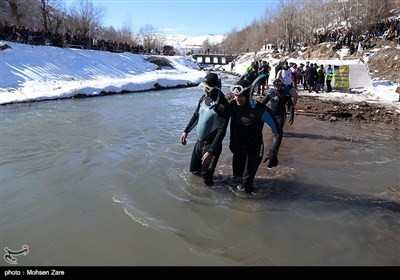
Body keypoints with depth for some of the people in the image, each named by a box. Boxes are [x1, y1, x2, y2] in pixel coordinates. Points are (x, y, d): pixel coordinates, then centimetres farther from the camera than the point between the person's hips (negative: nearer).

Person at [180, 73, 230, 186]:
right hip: (199, 140, 7)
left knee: (206, 176, 3)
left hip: (211, 144, -7)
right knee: (194, 169, 22)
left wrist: (211, 151, -28)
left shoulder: (223, 106, -24)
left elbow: (222, 131, -25)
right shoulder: (204, 98, -1)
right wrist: (186, 131, 13)